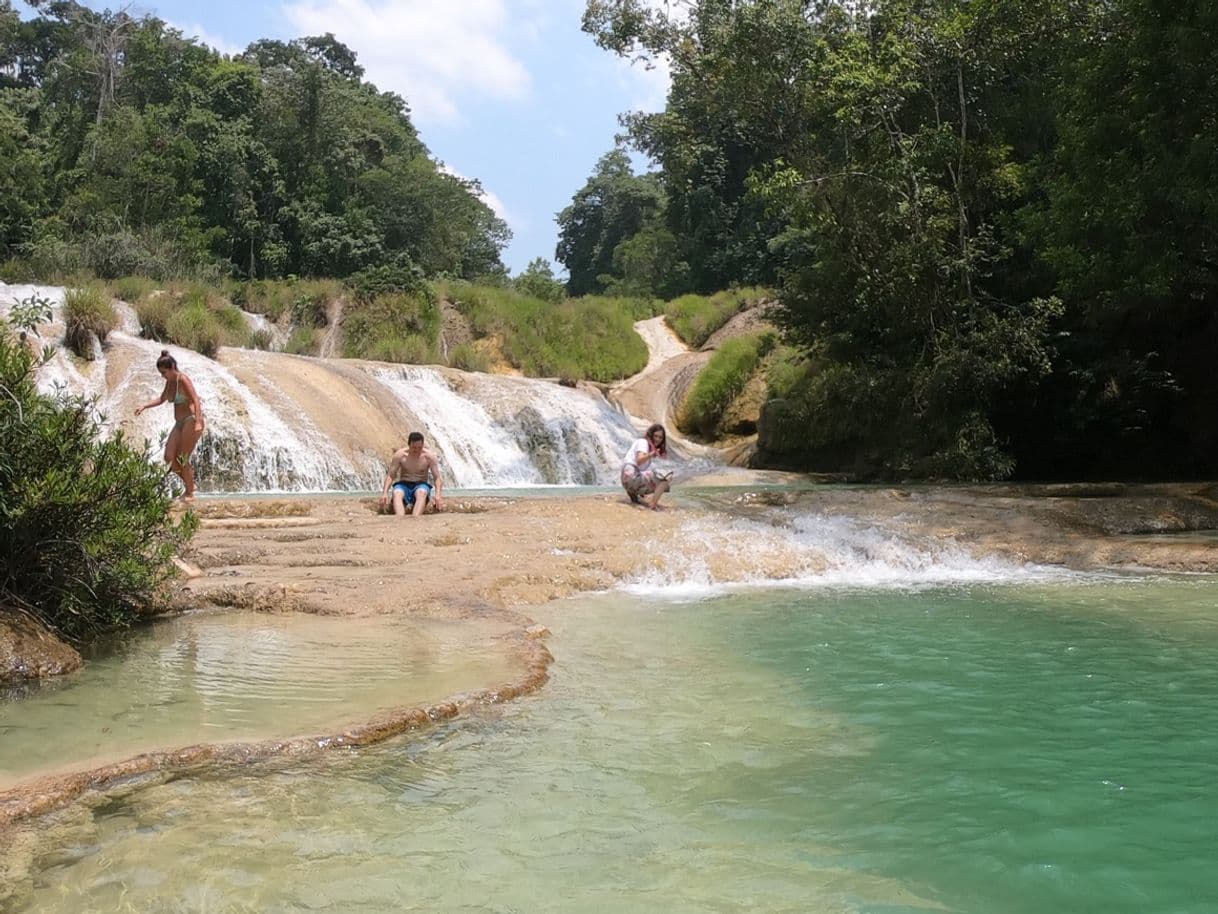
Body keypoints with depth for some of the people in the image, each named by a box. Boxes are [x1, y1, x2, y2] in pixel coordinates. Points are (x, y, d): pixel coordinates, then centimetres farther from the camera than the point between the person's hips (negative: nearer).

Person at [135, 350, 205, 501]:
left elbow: (196, 400, -22)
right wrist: (144, 406, 16)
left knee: (183, 459, -6)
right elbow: (162, 399, 26)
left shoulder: (183, 380, -13)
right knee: (169, 458, -1)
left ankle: (190, 494, 6)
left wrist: (198, 422, -32)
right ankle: (189, 483, 17)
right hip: (179, 423, 8)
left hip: (191, 421, -8)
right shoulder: (169, 382, 11)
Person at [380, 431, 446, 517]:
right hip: (403, 485, 1)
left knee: (422, 492, -37)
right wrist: (385, 493, -21)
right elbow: (390, 476, -4)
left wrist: (438, 494, -28)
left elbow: (438, 477, -9)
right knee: (397, 493, -35)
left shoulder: (429, 456, -6)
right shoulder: (400, 455, -5)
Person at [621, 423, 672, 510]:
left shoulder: (652, 447, 21)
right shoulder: (642, 442, -6)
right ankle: (653, 505, -23)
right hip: (632, 477, -10)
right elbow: (639, 460, -25)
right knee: (667, 477, -18)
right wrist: (651, 455, -40)